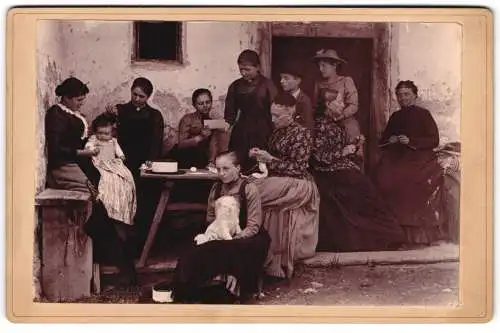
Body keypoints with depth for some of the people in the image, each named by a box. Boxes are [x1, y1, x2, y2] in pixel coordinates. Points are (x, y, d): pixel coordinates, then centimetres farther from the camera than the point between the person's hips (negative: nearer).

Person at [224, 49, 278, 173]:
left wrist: (274, 136, -10)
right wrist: (227, 124, -5)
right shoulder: (235, 86, 11)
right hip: (241, 134, 3)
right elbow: (230, 112, 14)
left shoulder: (267, 85, 0)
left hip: (262, 132, -3)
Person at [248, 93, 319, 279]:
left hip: (297, 185, -8)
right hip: (279, 183, 8)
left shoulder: (301, 134, -8)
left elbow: (298, 168, -14)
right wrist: (260, 155, 2)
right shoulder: (277, 133, 14)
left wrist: (270, 159, -17)